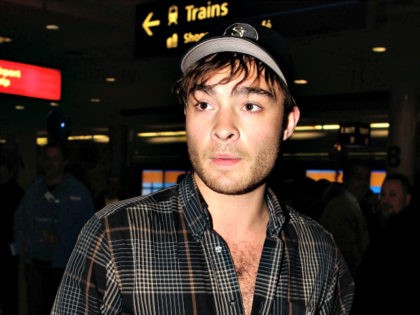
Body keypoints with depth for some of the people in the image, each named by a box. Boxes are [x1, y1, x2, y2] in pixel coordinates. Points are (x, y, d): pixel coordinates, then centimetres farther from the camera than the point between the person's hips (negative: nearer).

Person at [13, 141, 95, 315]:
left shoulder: (78, 191, -3)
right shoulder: (34, 188, 11)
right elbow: (20, 217, 21)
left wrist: (61, 239, -15)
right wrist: (22, 243, 8)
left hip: (63, 263, -4)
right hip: (34, 261, 4)